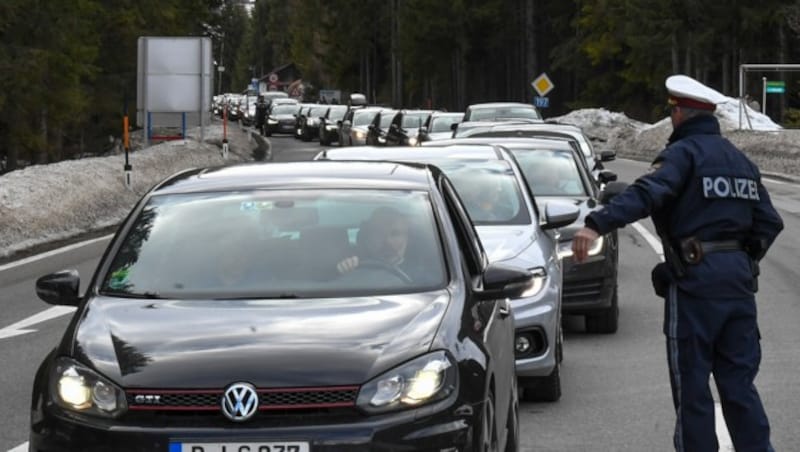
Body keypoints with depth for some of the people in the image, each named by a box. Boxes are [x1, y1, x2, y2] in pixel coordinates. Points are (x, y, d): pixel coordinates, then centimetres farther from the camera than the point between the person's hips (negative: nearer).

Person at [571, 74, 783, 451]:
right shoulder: (740, 160, 17)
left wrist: (597, 224, -37)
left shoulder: (683, 153, -8)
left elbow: (647, 193, -26)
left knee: (691, 384, 0)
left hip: (696, 279, -7)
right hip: (739, 279, 7)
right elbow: (769, 222, 17)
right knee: (738, 382, 11)